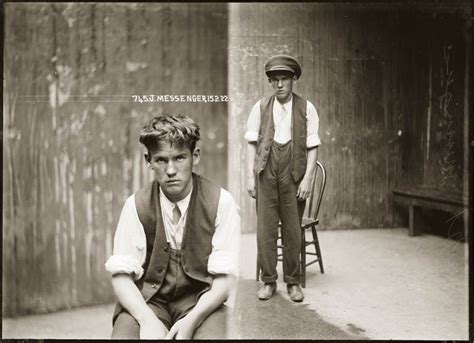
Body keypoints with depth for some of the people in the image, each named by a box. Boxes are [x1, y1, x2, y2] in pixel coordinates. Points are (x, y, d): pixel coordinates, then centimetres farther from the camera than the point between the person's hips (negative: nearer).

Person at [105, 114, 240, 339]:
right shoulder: (136, 205, -6)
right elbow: (121, 275, -6)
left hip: (200, 301, -1)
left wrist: (190, 321, -23)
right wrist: (147, 319, -22)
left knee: (211, 332, -29)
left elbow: (225, 277, -9)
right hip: (147, 300, 1)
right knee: (124, 333, -26)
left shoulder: (220, 202, -10)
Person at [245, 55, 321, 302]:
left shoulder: (306, 109, 3)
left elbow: (312, 147, 1)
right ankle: (268, 281, 15)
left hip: (293, 175, -1)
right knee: (265, 229, 3)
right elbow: (252, 143, 5)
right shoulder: (260, 108, 6)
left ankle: (293, 282, 19)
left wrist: (307, 179, -7)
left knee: (293, 230, 5)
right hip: (266, 174, 1)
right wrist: (250, 176, -1)